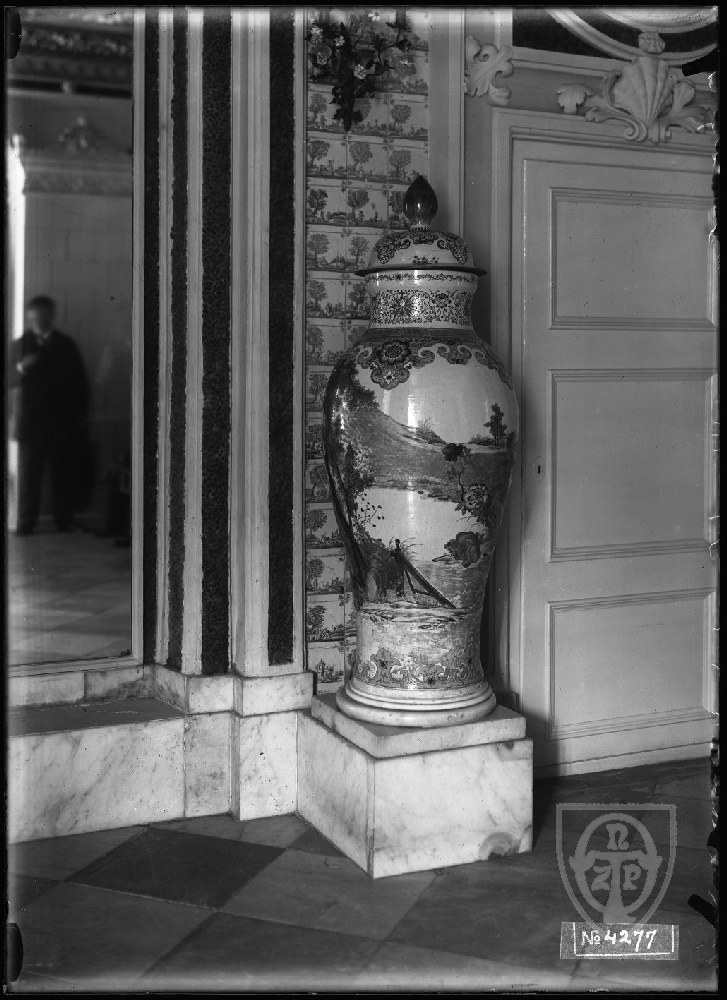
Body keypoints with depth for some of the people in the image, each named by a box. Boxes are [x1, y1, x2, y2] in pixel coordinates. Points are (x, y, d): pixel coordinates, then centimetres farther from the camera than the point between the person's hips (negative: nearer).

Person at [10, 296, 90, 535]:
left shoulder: (66, 344, 10)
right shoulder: (19, 345, 8)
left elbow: (80, 381, 12)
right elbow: (10, 381, 2)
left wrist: (80, 415, 7)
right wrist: (21, 368, -18)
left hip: (62, 423, 1)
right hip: (31, 422, -1)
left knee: (64, 475, -2)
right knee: (28, 476, -5)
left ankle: (64, 522, 4)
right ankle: (26, 524, -2)